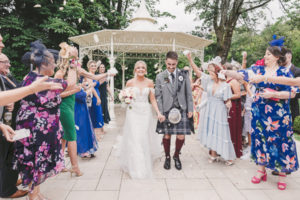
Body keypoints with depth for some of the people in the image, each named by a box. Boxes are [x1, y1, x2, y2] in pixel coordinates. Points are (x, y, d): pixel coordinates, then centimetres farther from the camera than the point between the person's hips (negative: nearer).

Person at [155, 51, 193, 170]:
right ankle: (167, 157, 30)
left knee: (181, 136, 1)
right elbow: (158, 96, 1)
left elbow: (189, 93, 6)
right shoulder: (160, 77, 1)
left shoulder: (184, 74, 3)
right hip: (167, 110, 0)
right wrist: (160, 113, -4)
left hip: (181, 109, 1)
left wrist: (190, 109, 3)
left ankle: (176, 156, 28)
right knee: (167, 135, 6)